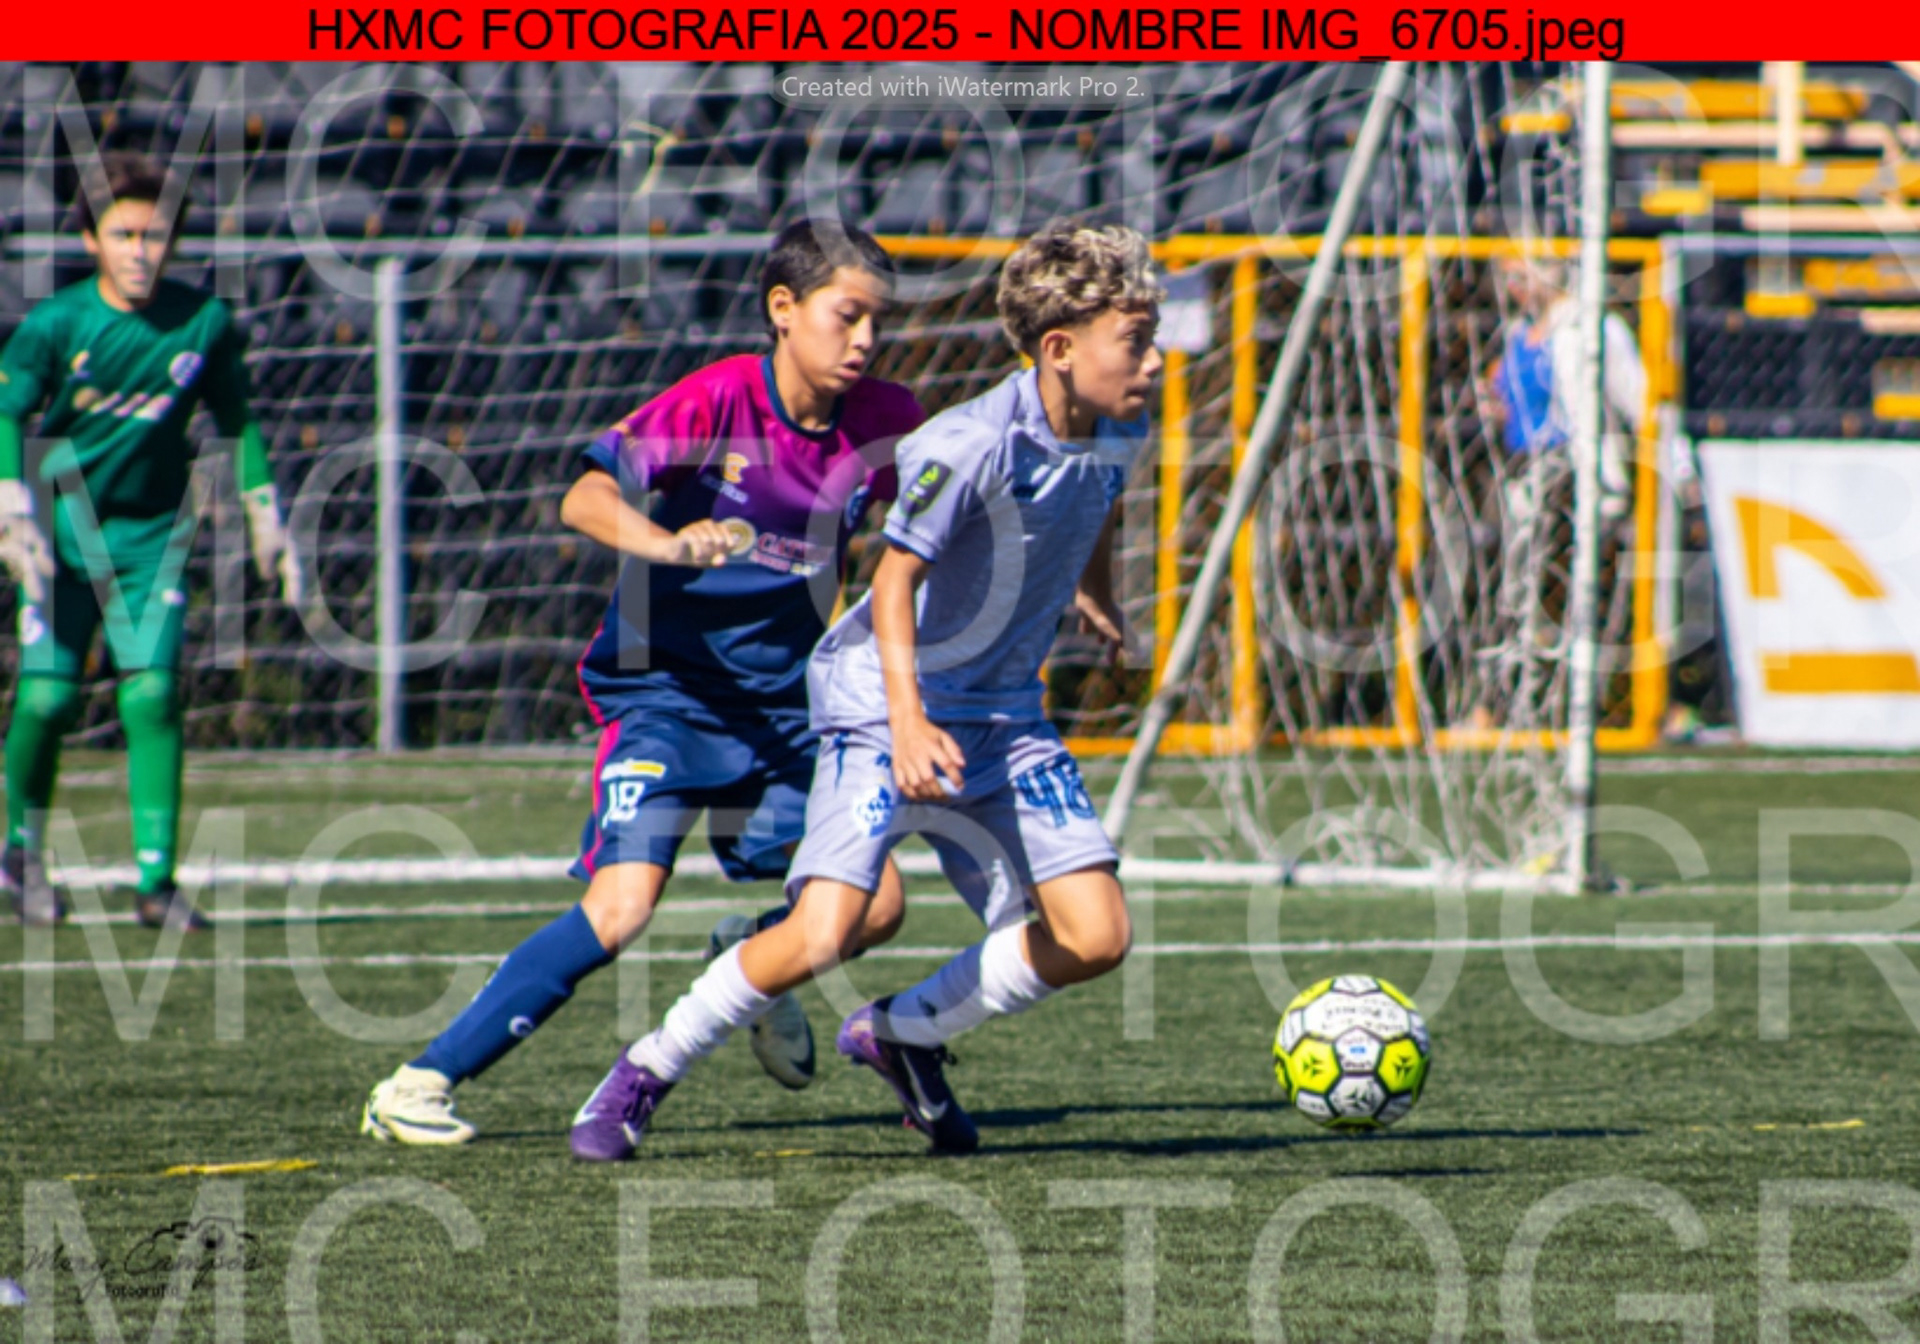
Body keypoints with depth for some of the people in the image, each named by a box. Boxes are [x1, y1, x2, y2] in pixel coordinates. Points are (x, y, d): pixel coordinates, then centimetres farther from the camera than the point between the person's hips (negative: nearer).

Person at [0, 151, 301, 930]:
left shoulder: (206, 324, -5)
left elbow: (235, 422, 9)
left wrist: (266, 523, 11)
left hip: (152, 534, 1)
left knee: (152, 696, -13)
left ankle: (156, 880, -9)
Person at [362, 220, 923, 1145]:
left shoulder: (884, 424, -1)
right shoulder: (718, 400, -16)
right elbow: (586, 497, -25)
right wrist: (666, 542, -44)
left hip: (783, 710, 5)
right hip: (666, 691, -5)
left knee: (876, 904, -6)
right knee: (621, 909, -21)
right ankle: (419, 1087, -13)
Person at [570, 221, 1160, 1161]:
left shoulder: (1119, 430, -1)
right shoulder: (970, 446, -24)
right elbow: (895, 580, -24)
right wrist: (907, 720, -35)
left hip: (1003, 718, 7)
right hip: (885, 703, -7)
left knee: (1094, 937, -6)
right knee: (822, 936, -21)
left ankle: (903, 1035, 17)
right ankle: (647, 1071, 2)